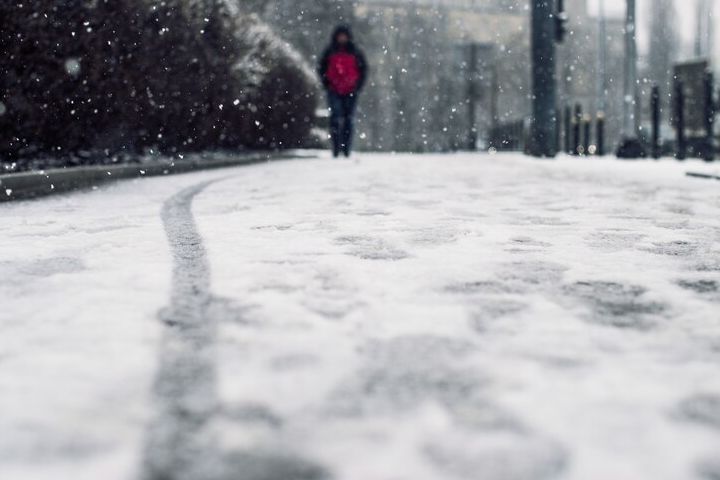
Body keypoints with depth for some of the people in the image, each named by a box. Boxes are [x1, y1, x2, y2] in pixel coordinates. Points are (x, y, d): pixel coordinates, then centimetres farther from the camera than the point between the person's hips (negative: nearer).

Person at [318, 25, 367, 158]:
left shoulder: (355, 52, 6)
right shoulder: (330, 52, 7)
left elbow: (363, 69, 11)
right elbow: (322, 68, 14)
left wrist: (358, 85, 0)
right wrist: (327, 84, 1)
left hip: (350, 92, 0)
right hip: (334, 92, 0)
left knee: (348, 120, 4)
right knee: (335, 118, -9)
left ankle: (347, 150, 9)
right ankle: (336, 149, -9)